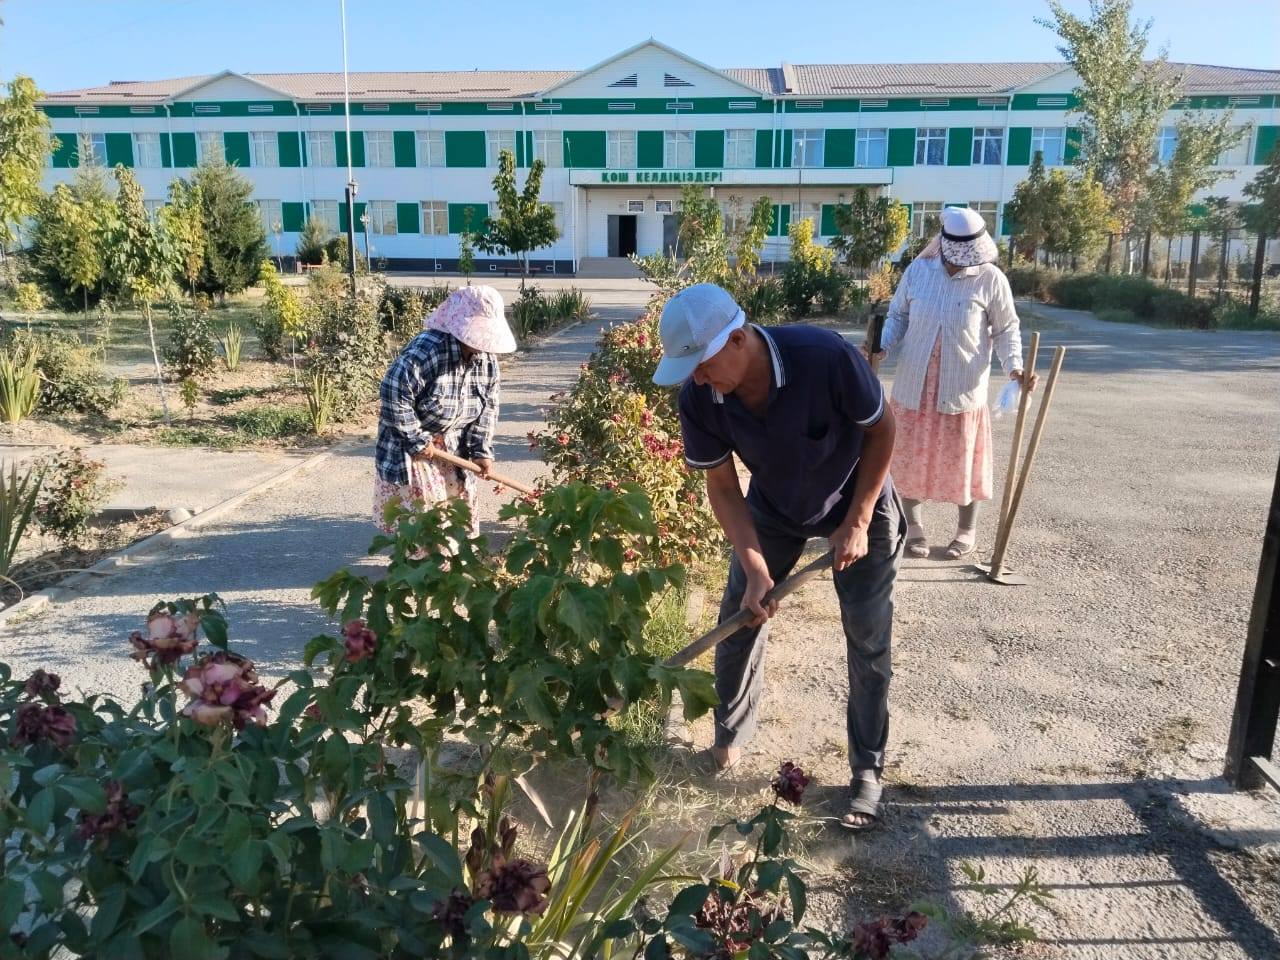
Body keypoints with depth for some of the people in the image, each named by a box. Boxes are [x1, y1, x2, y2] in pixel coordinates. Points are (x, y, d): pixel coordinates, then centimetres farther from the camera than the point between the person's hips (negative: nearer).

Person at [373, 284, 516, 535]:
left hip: (453, 448, 6)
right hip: (410, 447, -6)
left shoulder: (487, 358, -6)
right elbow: (393, 393, -29)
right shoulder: (425, 350, -28)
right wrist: (417, 441, -24)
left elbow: (488, 406, 2)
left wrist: (481, 450, -7)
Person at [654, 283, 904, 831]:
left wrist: (857, 523, -19)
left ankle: (867, 772, 17)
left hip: (856, 504, -3)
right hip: (772, 511, 3)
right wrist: (756, 569, -23)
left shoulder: (826, 357, -37)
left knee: (869, 641, 0)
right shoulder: (698, 400, -26)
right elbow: (723, 487, -14)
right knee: (738, 621, 5)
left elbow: (881, 430, -19)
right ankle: (728, 739, 28)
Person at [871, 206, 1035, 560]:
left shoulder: (991, 279, -7)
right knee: (910, 456, 8)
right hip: (914, 384, 2)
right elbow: (897, 316, 8)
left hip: (962, 388, -1)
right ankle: (913, 525, 27)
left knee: (962, 460, 8)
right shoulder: (918, 271, -3)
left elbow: (1006, 330, 1)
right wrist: (882, 346, -10)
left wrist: (1015, 367, -15)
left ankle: (967, 530, 27)